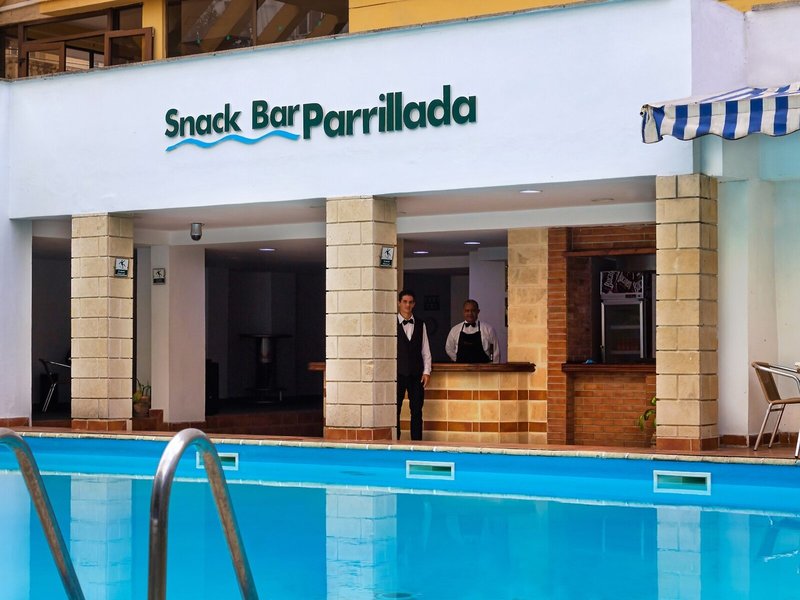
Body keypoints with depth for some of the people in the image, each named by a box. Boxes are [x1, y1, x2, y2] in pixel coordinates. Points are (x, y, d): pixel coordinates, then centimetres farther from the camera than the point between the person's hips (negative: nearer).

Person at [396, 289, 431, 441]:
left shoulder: (420, 324, 11)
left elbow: (426, 350, 10)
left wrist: (426, 371, 2)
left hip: (416, 373, 3)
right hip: (398, 373, -3)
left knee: (417, 410, 4)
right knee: (395, 410, -2)